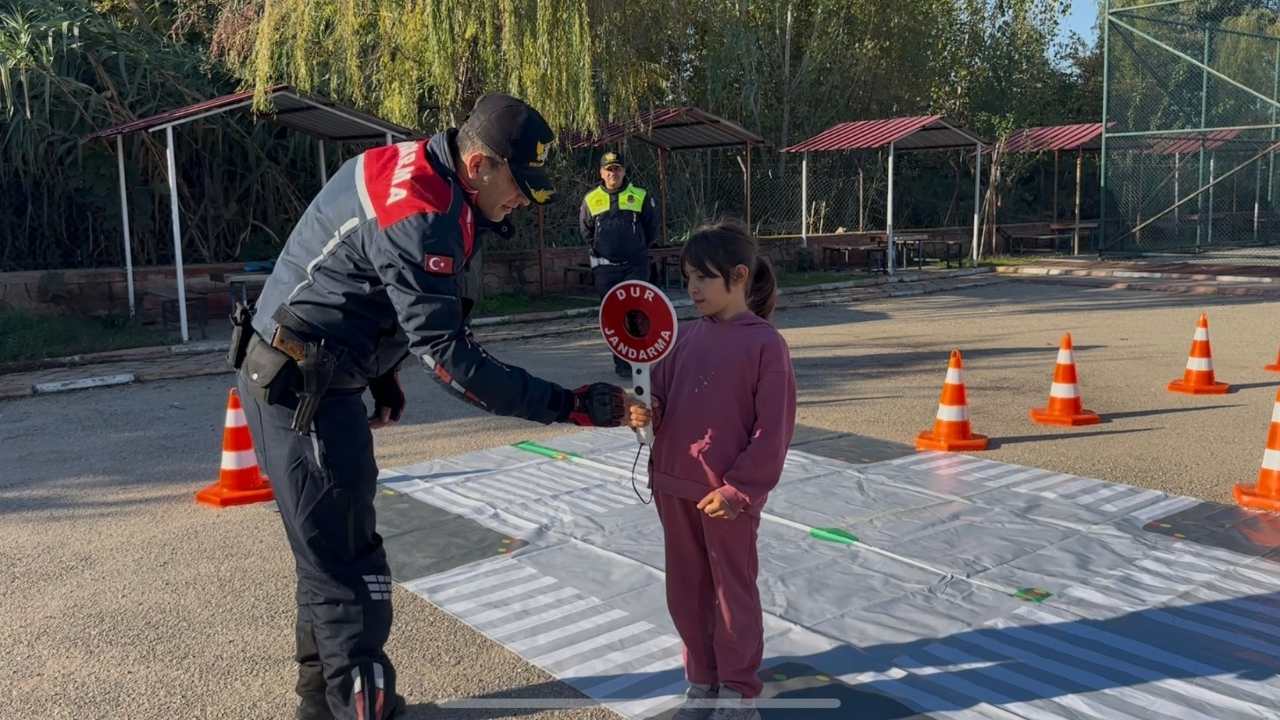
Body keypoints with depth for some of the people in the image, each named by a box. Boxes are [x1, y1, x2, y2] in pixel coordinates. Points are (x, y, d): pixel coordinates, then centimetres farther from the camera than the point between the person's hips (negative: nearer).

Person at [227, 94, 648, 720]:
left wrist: (381, 374, 20)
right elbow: (447, 355, -29)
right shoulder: (419, 217, -26)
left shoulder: (413, 165, 5)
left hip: (312, 377, 10)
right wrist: (564, 406, -29)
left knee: (330, 552, 21)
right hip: (300, 388, -10)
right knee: (348, 567, -4)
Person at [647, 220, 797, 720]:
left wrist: (739, 490, -15)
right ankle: (701, 679, 35)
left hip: (727, 495, -6)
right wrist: (645, 410, -13)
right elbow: (662, 399, 10)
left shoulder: (765, 343, -12)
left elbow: (773, 429, -13)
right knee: (685, 590, 17)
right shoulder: (688, 335, 6)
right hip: (674, 486, 6)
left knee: (733, 590, 11)